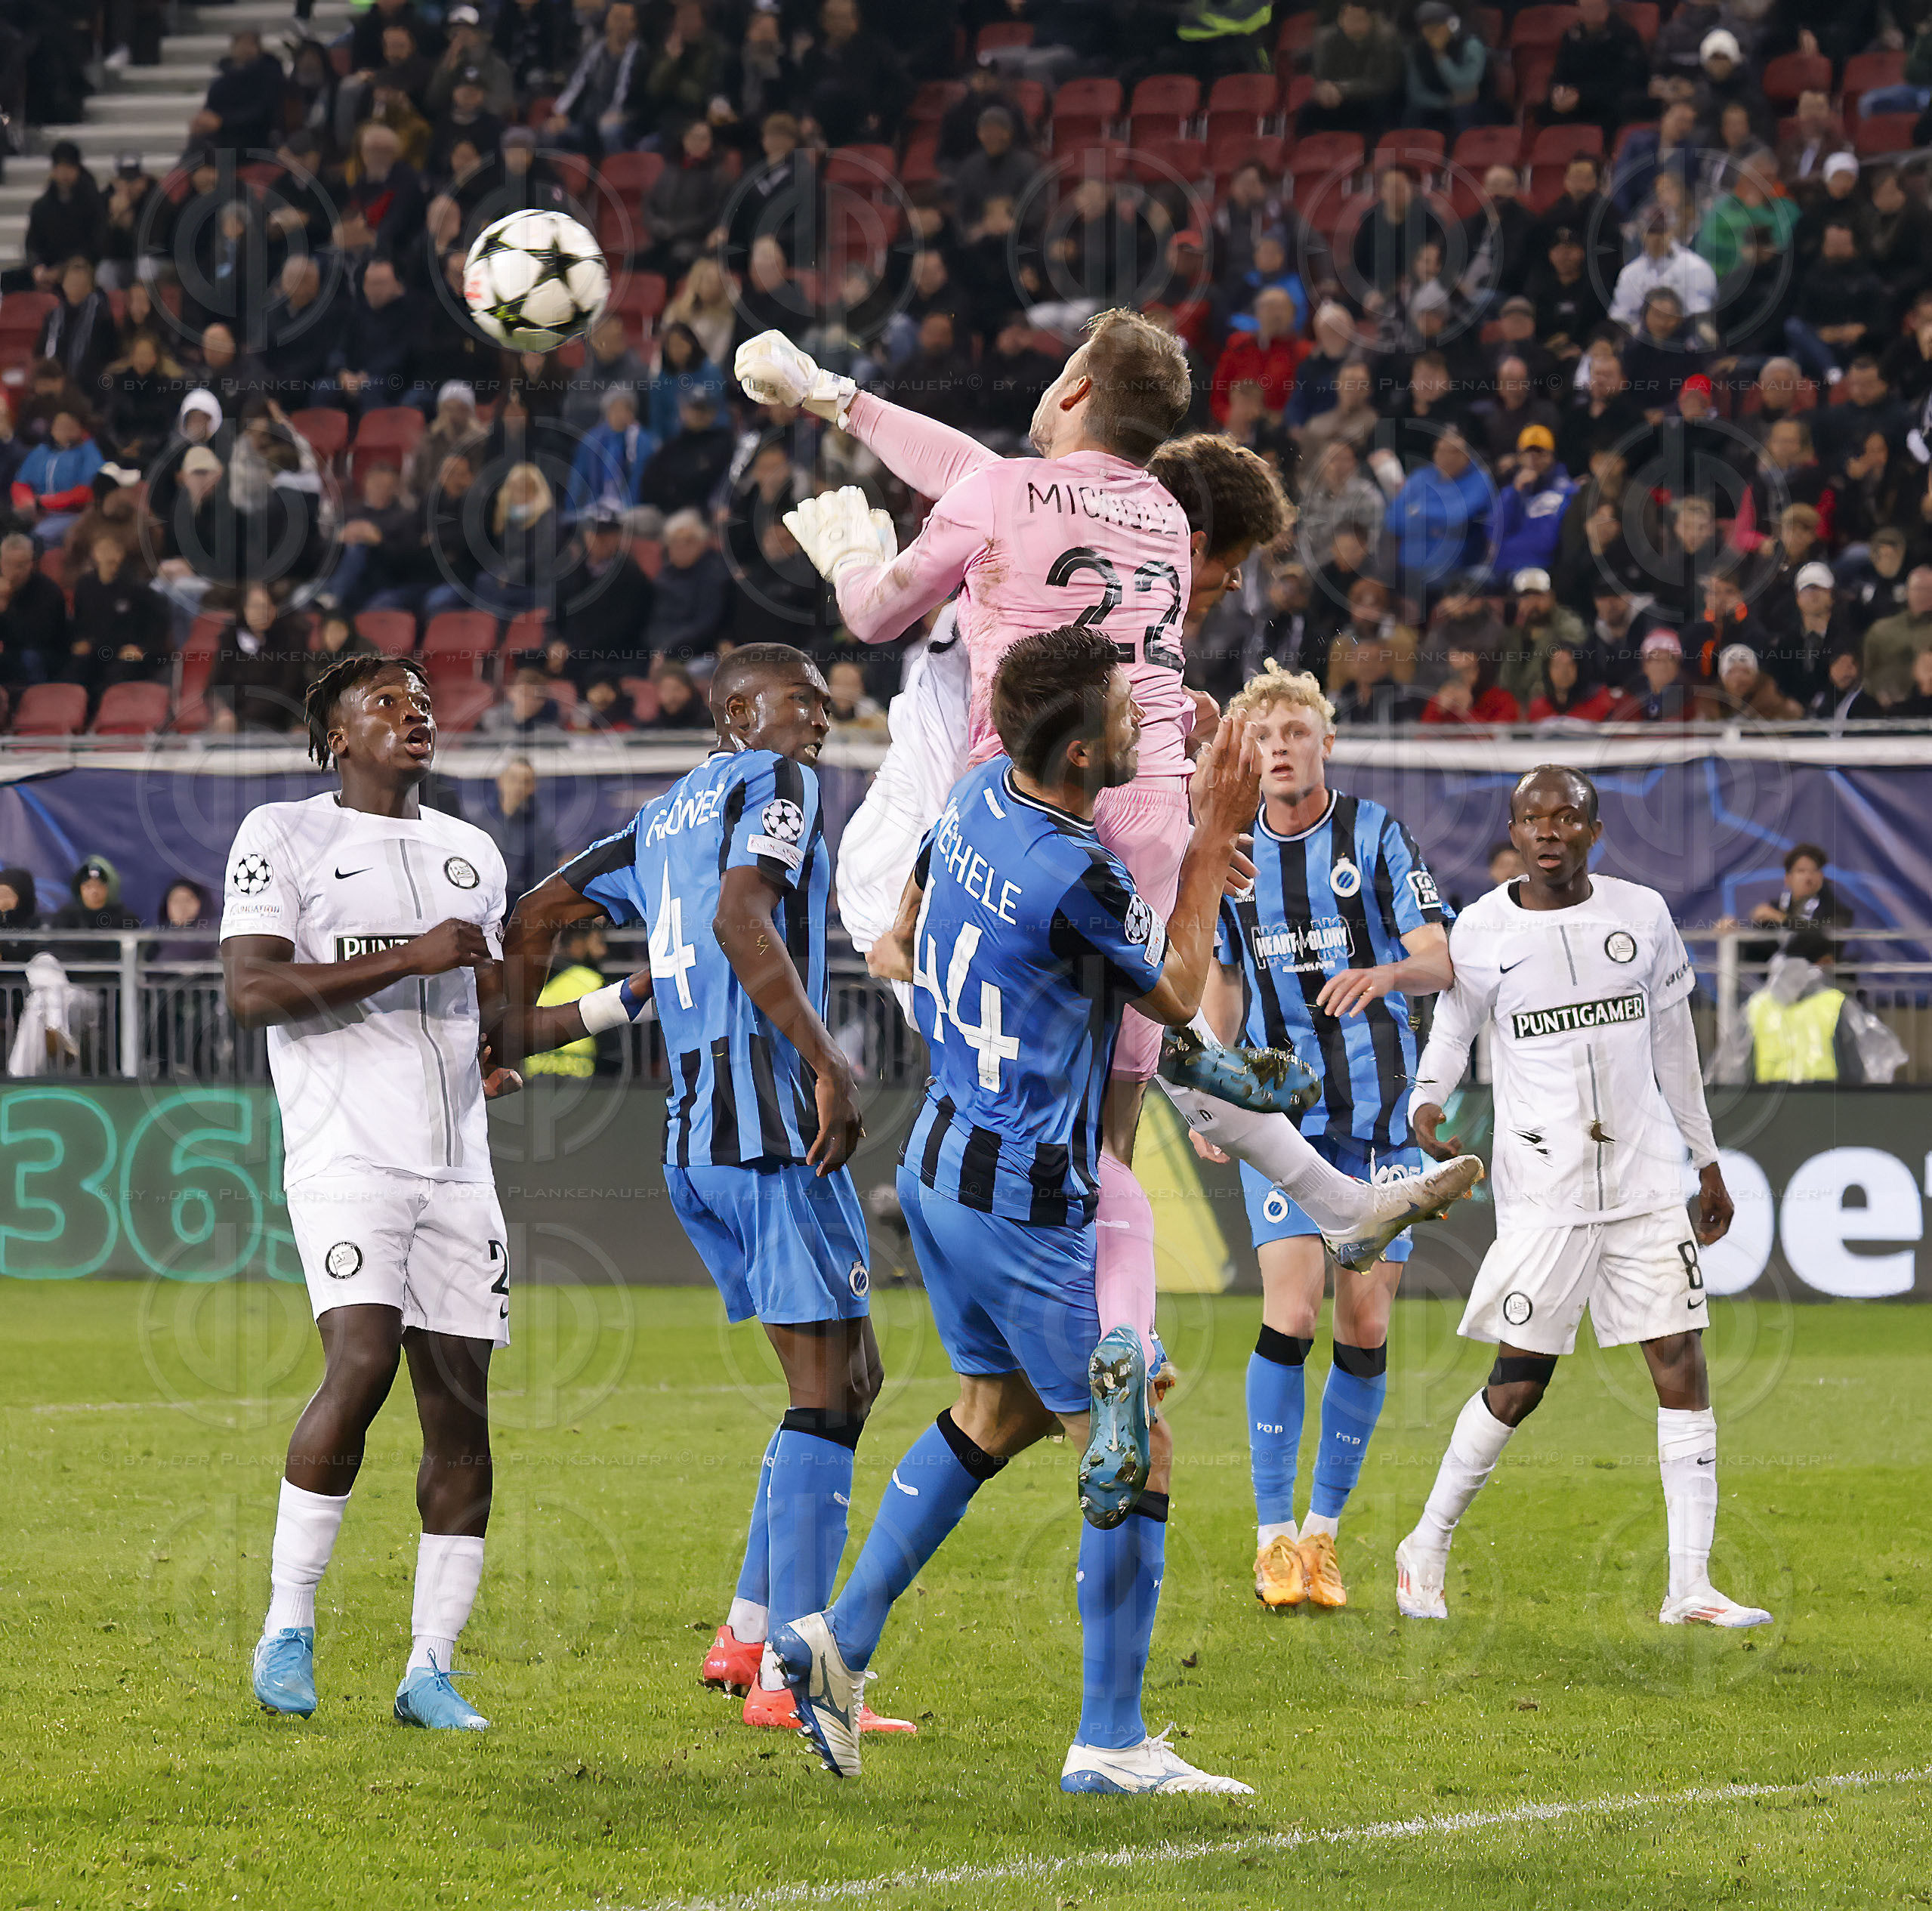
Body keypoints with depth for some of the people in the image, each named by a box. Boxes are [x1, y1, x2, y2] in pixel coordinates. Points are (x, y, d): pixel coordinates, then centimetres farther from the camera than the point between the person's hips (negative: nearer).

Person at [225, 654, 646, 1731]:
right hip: (347, 1152, -6)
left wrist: (626, 1000, 15)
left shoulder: (472, 855, 21)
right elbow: (251, 993, -10)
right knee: (362, 1362, -23)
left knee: (461, 1409, -1)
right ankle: (288, 1625, -9)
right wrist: (409, 959, -14)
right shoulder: (282, 837, 3)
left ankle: (432, 1670, 4)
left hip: (457, 1168, 6)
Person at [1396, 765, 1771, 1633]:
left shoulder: (1642, 914, 6)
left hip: (1648, 1180, 3)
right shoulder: (1482, 931, -2)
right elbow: (1449, 1033, 6)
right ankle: (1426, 1549, 17)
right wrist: (1424, 1105, -16)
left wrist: (1707, 1160, 20)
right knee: (1519, 1383, -2)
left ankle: (1690, 1585, -1)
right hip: (1542, 1191, -3)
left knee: (1683, 1368, -3)